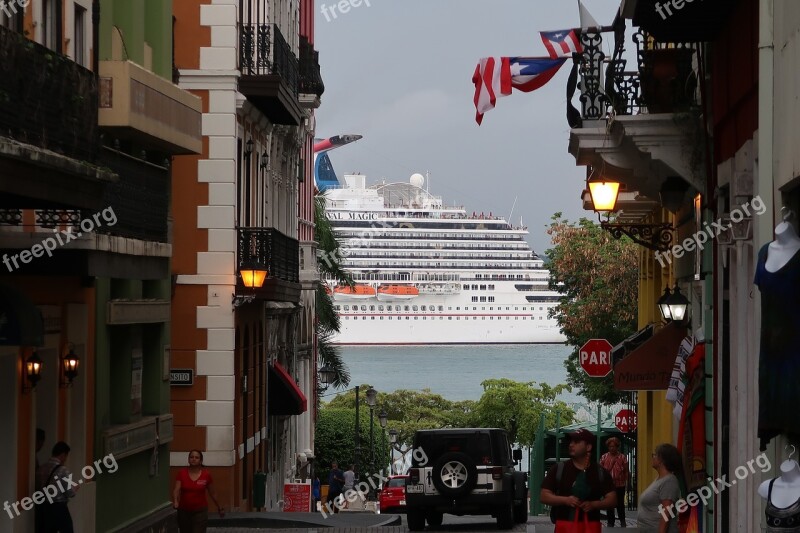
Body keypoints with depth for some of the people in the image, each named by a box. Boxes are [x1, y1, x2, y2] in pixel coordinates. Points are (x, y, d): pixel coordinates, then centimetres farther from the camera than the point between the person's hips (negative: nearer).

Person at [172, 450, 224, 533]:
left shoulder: (206, 475, -5)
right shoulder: (182, 473, -4)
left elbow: (212, 493, 8)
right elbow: (176, 490, -13)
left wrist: (219, 507, 18)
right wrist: (175, 502, -33)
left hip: (200, 511, -2)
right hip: (184, 511, 2)